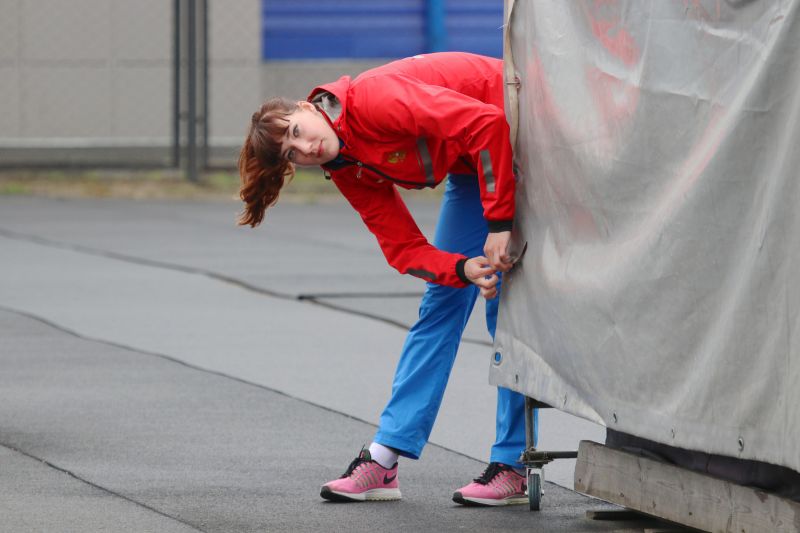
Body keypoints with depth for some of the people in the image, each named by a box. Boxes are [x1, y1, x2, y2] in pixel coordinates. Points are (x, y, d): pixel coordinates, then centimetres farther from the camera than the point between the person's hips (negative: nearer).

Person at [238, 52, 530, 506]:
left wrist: (498, 223, -31)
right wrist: (463, 269, -26)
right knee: (441, 300, 7)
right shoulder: (348, 172, -3)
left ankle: (513, 467, -5)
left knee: (506, 306, -10)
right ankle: (384, 461, 9)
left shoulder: (374, 101, -28)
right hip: (471, 166, 8)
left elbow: (486, 124, -33)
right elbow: (404, 248, -6)